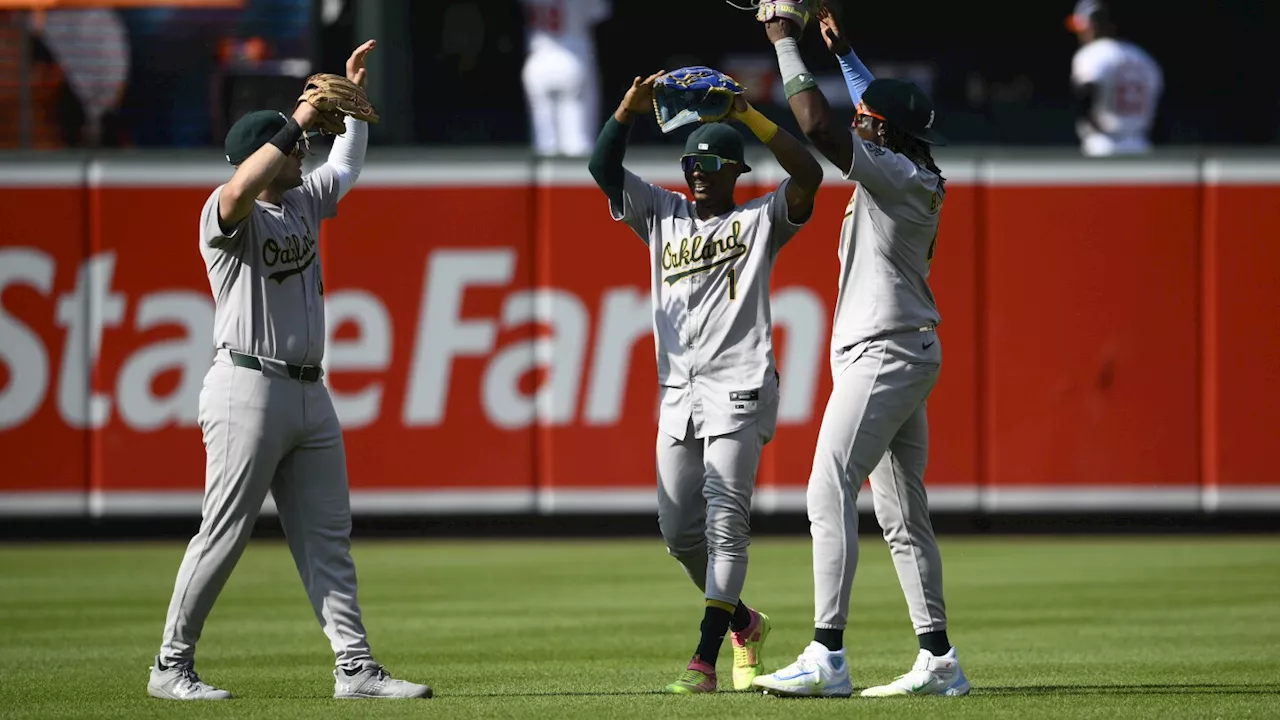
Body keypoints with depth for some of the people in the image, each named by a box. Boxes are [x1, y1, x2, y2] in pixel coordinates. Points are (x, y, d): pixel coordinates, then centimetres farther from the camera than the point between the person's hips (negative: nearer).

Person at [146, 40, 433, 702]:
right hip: (248, 390, -8)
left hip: (309, 394, 8)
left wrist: (354, 98, 18)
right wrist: (299, 121, -30)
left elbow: (347, 165, 32)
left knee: (328, 540, 5)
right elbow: (240, 190, -33)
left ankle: (355, 668, 4)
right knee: (223, 535, -5)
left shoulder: (304, 201, 15)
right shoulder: (227, 214, -9)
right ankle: (171, 667, 2)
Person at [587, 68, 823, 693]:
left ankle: (705, 659, -20)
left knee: (725, 520, -14)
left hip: (738, 389, -6)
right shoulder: (663, 216, 18)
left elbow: (808, 175, -11)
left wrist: (747, 114, -14)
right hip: (678, 394, 6)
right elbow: (603, 169, 9)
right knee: (679, 529, 6)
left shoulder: (760, 220, 6)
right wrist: (629, 110, -7)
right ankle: (742, 622, 28)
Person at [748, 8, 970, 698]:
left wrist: (785, 41, -12)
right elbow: (880, 110, 33)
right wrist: (842, 51, 37)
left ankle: (827, 658, -24)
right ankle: (939, 661, 11)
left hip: (883, 352, -11)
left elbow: (818, 124, -21)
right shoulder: (921, 177, 13)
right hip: (907, 355, 11)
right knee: (903, 516, 11)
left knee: (830, 493, -16)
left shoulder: (894, 174, -13)